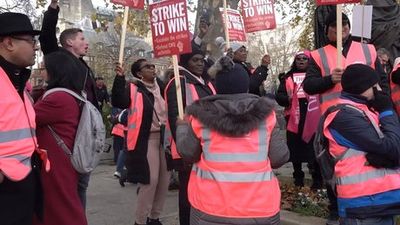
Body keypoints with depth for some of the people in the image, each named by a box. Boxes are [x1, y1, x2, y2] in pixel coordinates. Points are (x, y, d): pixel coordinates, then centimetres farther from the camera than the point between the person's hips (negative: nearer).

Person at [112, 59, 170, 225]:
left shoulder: (161, 86, 14)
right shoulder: (134, 89, -3)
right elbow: (119, 102, -20)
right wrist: (120, 78, -26)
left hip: (164, 136, 6)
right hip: (146, 139, -6)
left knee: (164, 179, 10)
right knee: (150, 180, -9)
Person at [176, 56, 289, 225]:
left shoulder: (202, 117, -4)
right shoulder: (265, 115, -3)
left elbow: (188, 154, 7)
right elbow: (279, 158, -1)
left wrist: (182, 127, 23)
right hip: (259, 207, 0)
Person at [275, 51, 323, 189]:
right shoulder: (288, 78, 10)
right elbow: (279, 96, 2)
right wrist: (287, 99, -18)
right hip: (294, 120, 2)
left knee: (315, 149, 2)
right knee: (296, 150, 10)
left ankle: (317, 179, 14)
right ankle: (298, 177, 26)